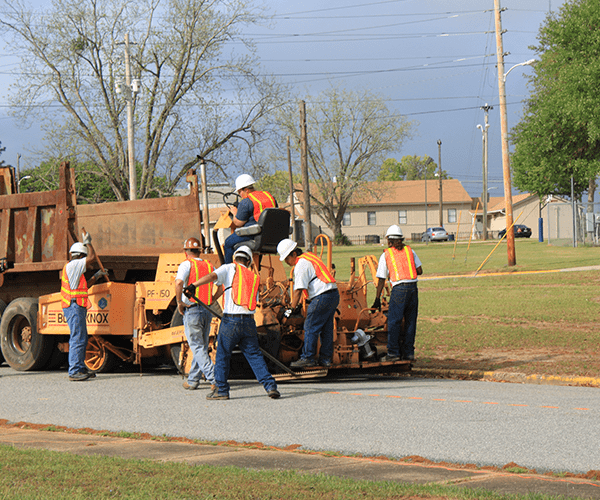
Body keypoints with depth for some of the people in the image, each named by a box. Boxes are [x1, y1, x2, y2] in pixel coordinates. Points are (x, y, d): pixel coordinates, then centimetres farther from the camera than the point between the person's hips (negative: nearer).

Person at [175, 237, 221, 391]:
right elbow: (222, 287, 11)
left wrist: (179, 302, -12)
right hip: (207, 311, 6)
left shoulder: (187, 264, -6)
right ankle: (193, 380, 21)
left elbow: (179, 282, -24)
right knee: (201, 346, 15)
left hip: (191, 310, -6)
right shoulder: (209, 266, 12)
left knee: (197, 347, -4)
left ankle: (213, 378, -16)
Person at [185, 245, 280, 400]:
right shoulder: (253, 277, 18)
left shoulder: (229, 268, 5)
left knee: (223, 354, 7)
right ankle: (270, 386, 5)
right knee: (254, 355, 10)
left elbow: (212, 276, -14)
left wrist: (193, 285, -22)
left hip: (230, 320, -4)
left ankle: (221, 390, 11)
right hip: (249, 321, 4)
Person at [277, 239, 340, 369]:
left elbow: (298, 289, -15)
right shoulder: (309, 256, 18)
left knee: (310, 328, -3)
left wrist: (292, 308, -9)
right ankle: (326, 359, 16)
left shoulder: (301, 265, -11)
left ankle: (308, 358, 0)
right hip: (334, 294, 10)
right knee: (326, 329, 12)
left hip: (322, 297, -10)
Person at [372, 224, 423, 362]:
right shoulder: (410, 251, 13)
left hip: (399, 289, -4)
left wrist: (377, 299, 8)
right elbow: (419, 271, 10)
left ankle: (393, 352, -3)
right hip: (413, 288, 4)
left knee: (394, 321, 0)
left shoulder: (386, 255, 5)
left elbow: (381, 279, 5)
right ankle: (408, 352, 13)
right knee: (410, 321, 10)